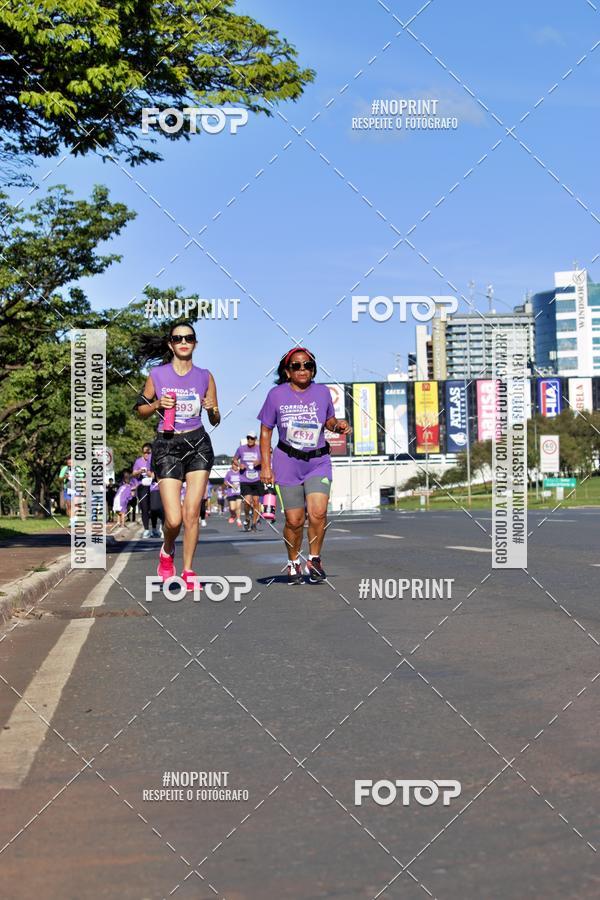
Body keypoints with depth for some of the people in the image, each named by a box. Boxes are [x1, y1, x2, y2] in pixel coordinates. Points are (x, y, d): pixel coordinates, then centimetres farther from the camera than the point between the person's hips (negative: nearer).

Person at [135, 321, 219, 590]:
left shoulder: (204, 376, 6)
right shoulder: (157, 375, 3)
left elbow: (215, 421, 11)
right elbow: (141, 410, 12)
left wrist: (212, 410, -11)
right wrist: (158, 404, -7)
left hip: (198, 445, 1)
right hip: (167, 447, -1)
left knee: (192, 513, -4)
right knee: (174, 519, -8)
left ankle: (188, 571, 12)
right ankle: (167, 551, 25)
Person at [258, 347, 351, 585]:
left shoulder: (322, 392, 2)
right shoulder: (277, 394, -3)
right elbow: (265, 432, 3)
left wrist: (339, 426, -6)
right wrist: (266, 466, -3)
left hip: (318, 462, 1)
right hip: (287, 464, -1)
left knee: (318, 513, -18)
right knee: (294, 521, 1)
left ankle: (314, 560, 4)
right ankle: (293, 563, 27)